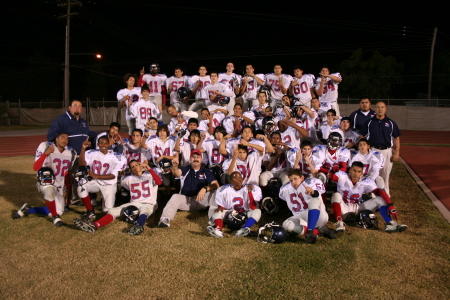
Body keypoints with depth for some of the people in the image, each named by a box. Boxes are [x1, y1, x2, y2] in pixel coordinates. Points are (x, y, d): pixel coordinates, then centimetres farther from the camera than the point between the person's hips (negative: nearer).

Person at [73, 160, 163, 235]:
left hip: (149, 204, -4)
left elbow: (159, 182, -18)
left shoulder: (150, 175, 1)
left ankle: (138, 226, -69)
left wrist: (149, 169, -25)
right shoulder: (129, 179, 15)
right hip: (133, 204, 5)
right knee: (113, 211, -15)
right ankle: (94, 225, -36)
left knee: (144, 210, -39)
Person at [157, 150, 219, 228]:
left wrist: (205, 189, -24)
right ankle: (165, 219, -48)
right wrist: (175, 166, -41)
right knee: (175, 197, -30)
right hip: (186, 200, 0)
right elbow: (176, 173, -16)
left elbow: (216, 185, -4)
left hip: (201, 200, 0)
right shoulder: (185, 169, 8)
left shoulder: (206, 171, 9)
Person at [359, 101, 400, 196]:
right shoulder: (369, 122, 3)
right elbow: (362, 137, 4)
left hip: (387, 151, 1)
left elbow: (396, 139, 6)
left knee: (385, 174, 8)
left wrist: (396, 153, 0)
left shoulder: (391, 123, 5)